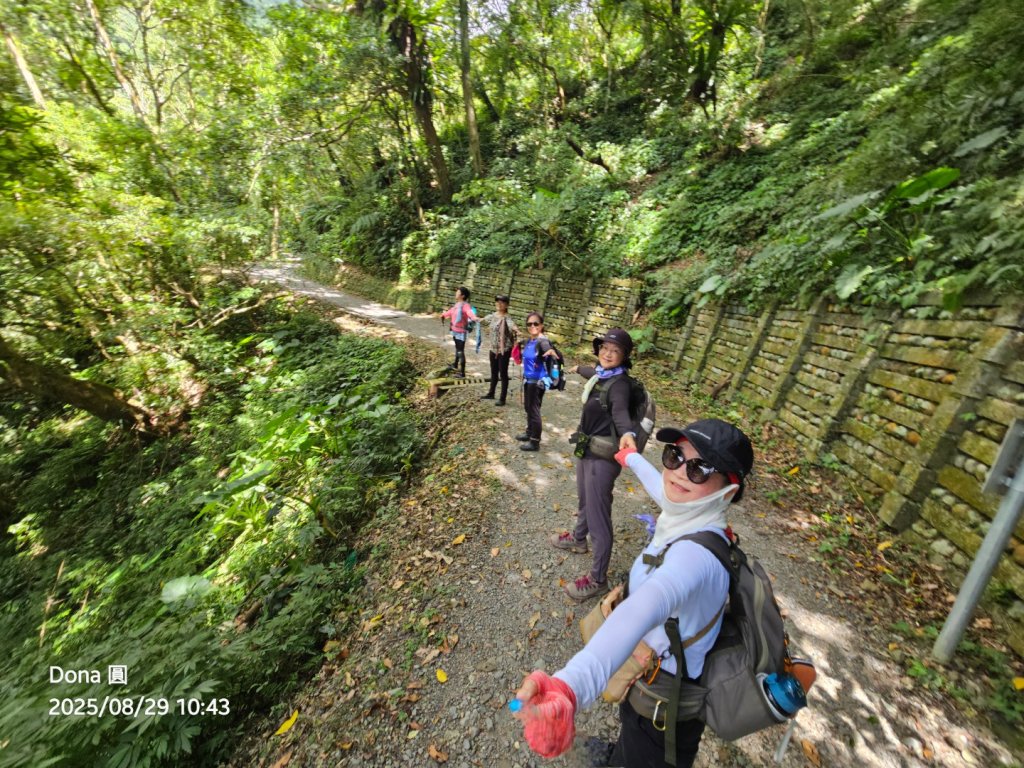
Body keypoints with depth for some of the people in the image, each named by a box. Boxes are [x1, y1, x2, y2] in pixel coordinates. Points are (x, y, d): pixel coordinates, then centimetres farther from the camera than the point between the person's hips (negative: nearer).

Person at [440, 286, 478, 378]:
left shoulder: (465, 305, -20)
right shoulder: (456, 304, 7)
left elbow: (470, 312, -41)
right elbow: (451, 311, 29)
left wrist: (475, 318, -63)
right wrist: (444, 314, 48)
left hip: (461, 331, -9)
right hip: (455, 330, 9)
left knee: (461, 351, -8)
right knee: (457, 348, 27)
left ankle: (462, 373, -3)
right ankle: (456, 364, 47)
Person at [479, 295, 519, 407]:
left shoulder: (506, 318, -17)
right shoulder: (493, 315, 6)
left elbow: (512, 325, -39)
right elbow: (486, 319, 29)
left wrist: (516, 330, -62)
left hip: (504, 349, -7)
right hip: (493, 348, 7)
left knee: (503, 373, 0)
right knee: (494, 372, 20)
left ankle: (502, 398, 9)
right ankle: (491, 393, 35)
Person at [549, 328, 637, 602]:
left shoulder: (619, 383, -20)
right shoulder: (601, 373, 4)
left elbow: (620, 411, -38)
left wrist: (627, 433, -60)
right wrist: (578, 368, 51)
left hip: (603, 457, -9)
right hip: (587, 449, 9)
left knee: (598, 517, 1)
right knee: (585, 500, 29)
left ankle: (597, 580, 19)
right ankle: (578, 539, 55)